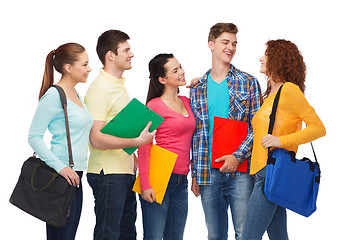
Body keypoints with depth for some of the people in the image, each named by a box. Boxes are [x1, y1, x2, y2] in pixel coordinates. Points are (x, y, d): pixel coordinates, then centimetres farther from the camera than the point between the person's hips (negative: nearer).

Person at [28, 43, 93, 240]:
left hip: (75, 176, 9)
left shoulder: (76, 95, 17)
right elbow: (34, 137, -14)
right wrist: (60, 167, -21)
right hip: (61, 177, -9)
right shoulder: (54, 95, -11)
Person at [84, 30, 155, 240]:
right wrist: (137, 141, -26)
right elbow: (97, 139, -22)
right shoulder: (99, 89, -15)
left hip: (125, 171, 9)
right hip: (108, 174, -9)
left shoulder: (120, 84, 15)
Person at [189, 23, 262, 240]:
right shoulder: (198, 88, 11)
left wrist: (238, 156, -14)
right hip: (208, 172, 3)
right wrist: (195, 173, 10)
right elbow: (195, 133, 14)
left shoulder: (249, 83, 4)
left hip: (240, 171, -2)